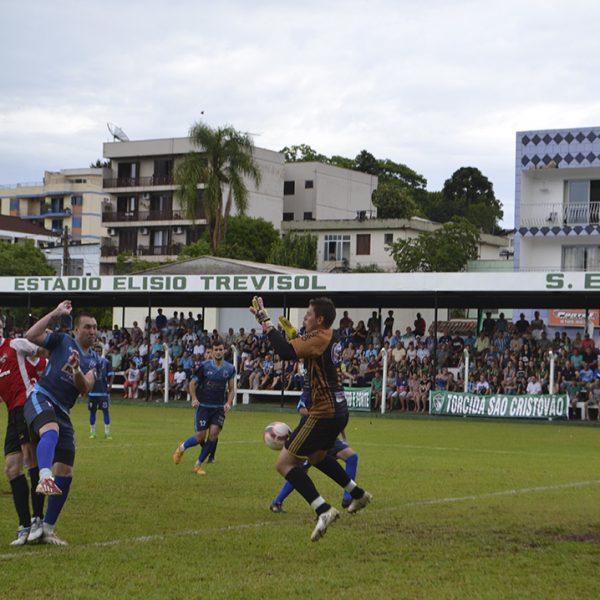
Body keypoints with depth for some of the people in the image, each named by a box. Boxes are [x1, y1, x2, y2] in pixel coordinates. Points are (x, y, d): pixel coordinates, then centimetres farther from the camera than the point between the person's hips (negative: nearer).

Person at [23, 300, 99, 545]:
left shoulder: (94, 360, 17)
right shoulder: (62, 340, 4)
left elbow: (85, 388, 3)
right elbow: (31, 335, -10)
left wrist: (76, 369, -16)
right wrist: (55, 313, -11)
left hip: (62, 411, 6)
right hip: (41, 398, -6)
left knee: (65, 473, 2)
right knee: (51, 431, -42)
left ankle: (47, 529, 11)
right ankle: (45, 478, -67)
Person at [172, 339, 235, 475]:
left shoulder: (230, 368, 1)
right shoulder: (205, 366, -7)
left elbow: (231, 389, 9)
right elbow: (193, 383, 1)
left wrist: (229, 403, -8)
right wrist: (194, 399, -13)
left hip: (219, 407, 2)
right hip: (203, 406, -2)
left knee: (213, 434, -10)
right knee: (200, 436, -6)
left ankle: (198, 465, 5)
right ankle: (181, 448, 26)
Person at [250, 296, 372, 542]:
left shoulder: (319, 338, -17)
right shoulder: (332, 337, 11)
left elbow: (286, 352, -28)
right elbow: (302, 349, 25)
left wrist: (264, 321, -22)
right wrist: (294, 335, 11)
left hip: (324, 413, -10)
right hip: (338, 409, 10)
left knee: (284, 464, -7)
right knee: (317, 457, 34)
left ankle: (323, 510, -18)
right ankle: (358, 494, 40)